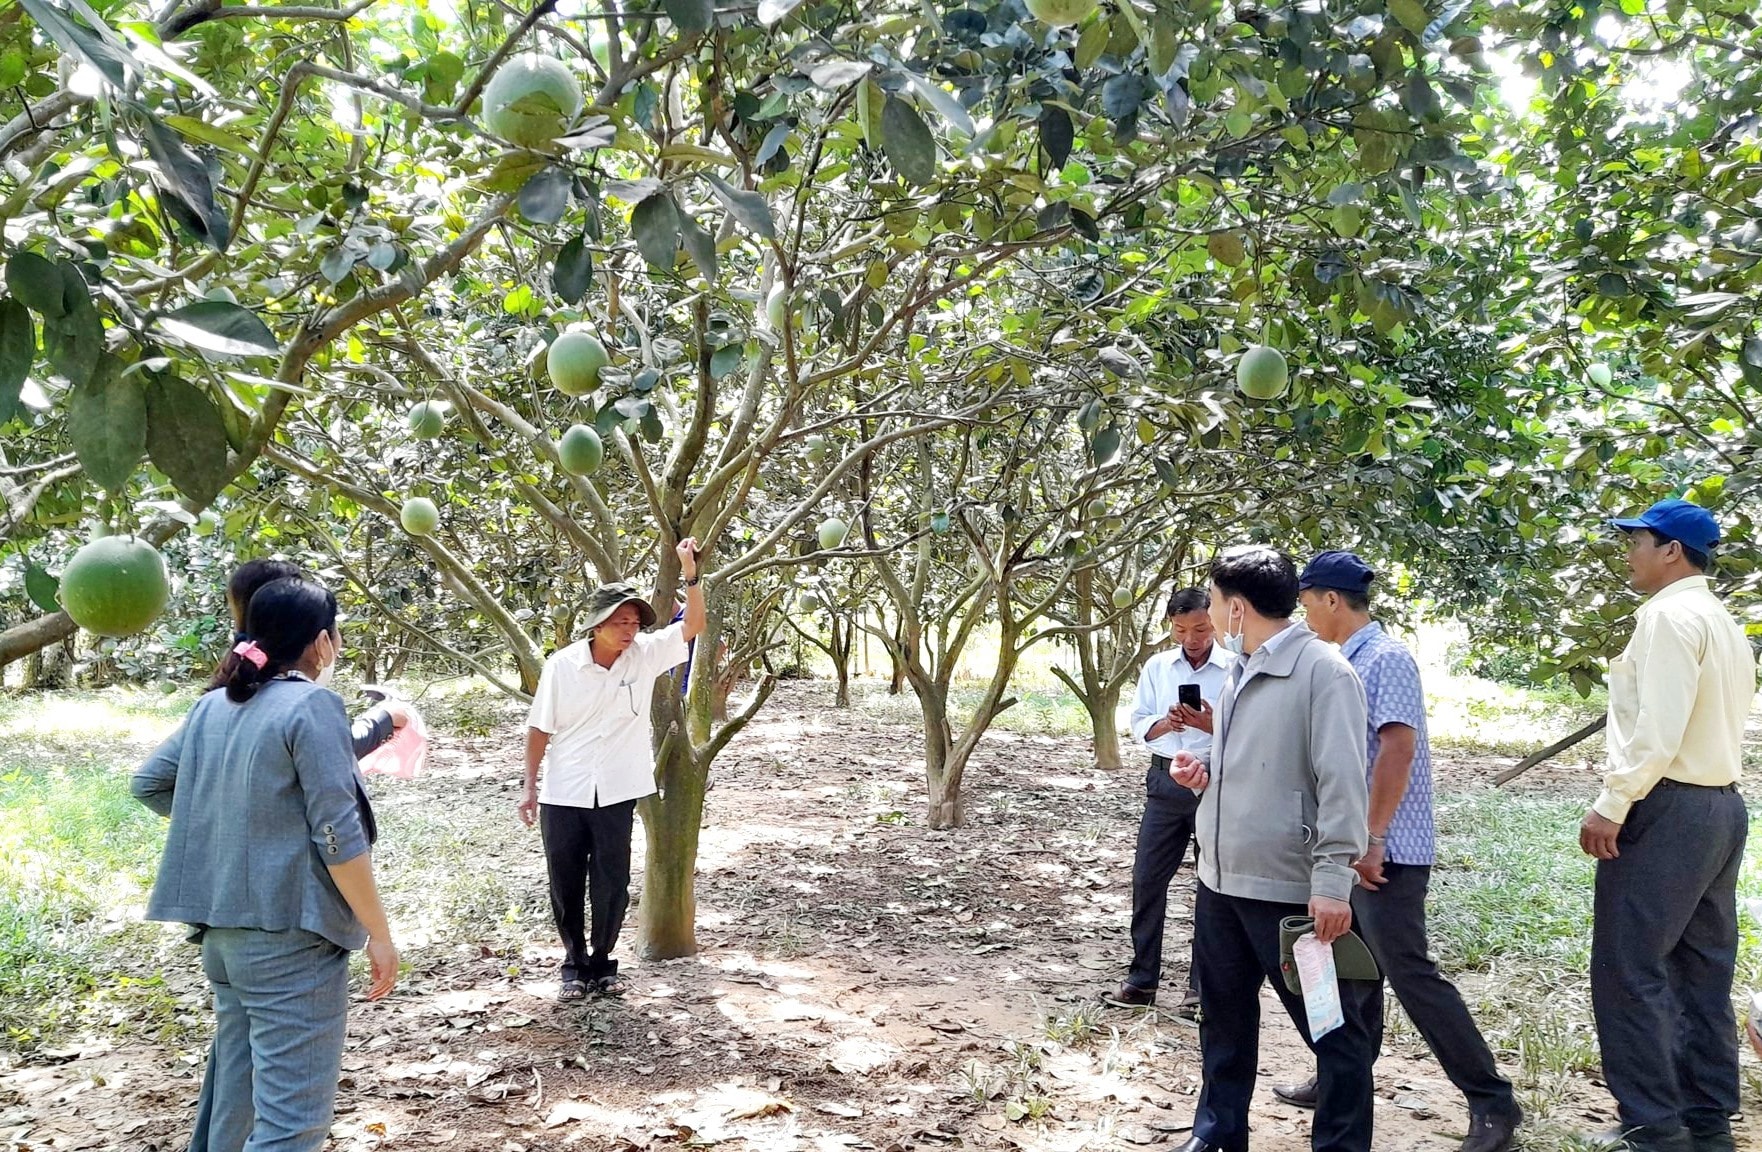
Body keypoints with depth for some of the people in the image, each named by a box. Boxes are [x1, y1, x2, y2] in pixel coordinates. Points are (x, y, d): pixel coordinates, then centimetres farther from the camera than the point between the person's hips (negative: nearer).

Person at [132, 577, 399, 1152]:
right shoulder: (312, 706, -14)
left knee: (236, 1084, 21)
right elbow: (338, 836, -16)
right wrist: (378, 932, -10)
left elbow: (148, 784, 18)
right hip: (288, 932, -8)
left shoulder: (213, 707, 9)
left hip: (221, 928, 8)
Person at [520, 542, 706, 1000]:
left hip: (616, 794, 1)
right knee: (566, 884, 10)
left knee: (612, 883, 9)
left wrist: (690, 572, -24)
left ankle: (601, 961, 27)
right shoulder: (562, 665, -11)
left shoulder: (645, 655, -6)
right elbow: (539, 728, -3)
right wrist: (530, 787, -2)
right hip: (563, 795, -1)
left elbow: (694, 625, -12)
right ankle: (575, 963, 28)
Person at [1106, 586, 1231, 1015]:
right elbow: (1138, 724, 5)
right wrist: (1165, 724, -15)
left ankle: (1202, 985, 15)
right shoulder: (1157, 666, 6)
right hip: (1165, 779, 4)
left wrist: (1209, 724, -24)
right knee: (1146, 878, 5)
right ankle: (1141, 979, 16)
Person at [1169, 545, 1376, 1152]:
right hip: (1219, 880, 9)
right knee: (1224, 1019, 19)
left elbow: (1341, 783, -18)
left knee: (1334, 1029, 5)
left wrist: (1332, 881, -22)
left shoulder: (1322, 672, -14)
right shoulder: (1238, 673, 13)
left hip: (1292, 890, -9)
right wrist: (1205, 773, 4)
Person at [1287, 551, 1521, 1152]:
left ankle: (1493, 1103, 3)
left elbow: (1398, 749, -23)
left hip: (1385, 851, -9)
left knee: (1410, 974, -6)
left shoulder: (1386, 658, -16)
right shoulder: (1348, 662, 11)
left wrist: (1371, 841, -23)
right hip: (1351, 846, 9)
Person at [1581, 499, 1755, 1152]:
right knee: (1703, 974, 13)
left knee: (1628, 973, -5)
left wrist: (1610, 806, -18)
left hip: (1668, 809, -10)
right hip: (1722, 805, 10)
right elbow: (1710, 723, 15)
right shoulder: (1725, 624, 17)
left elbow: (1658, 731, -21)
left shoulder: (1670, 614, -13)